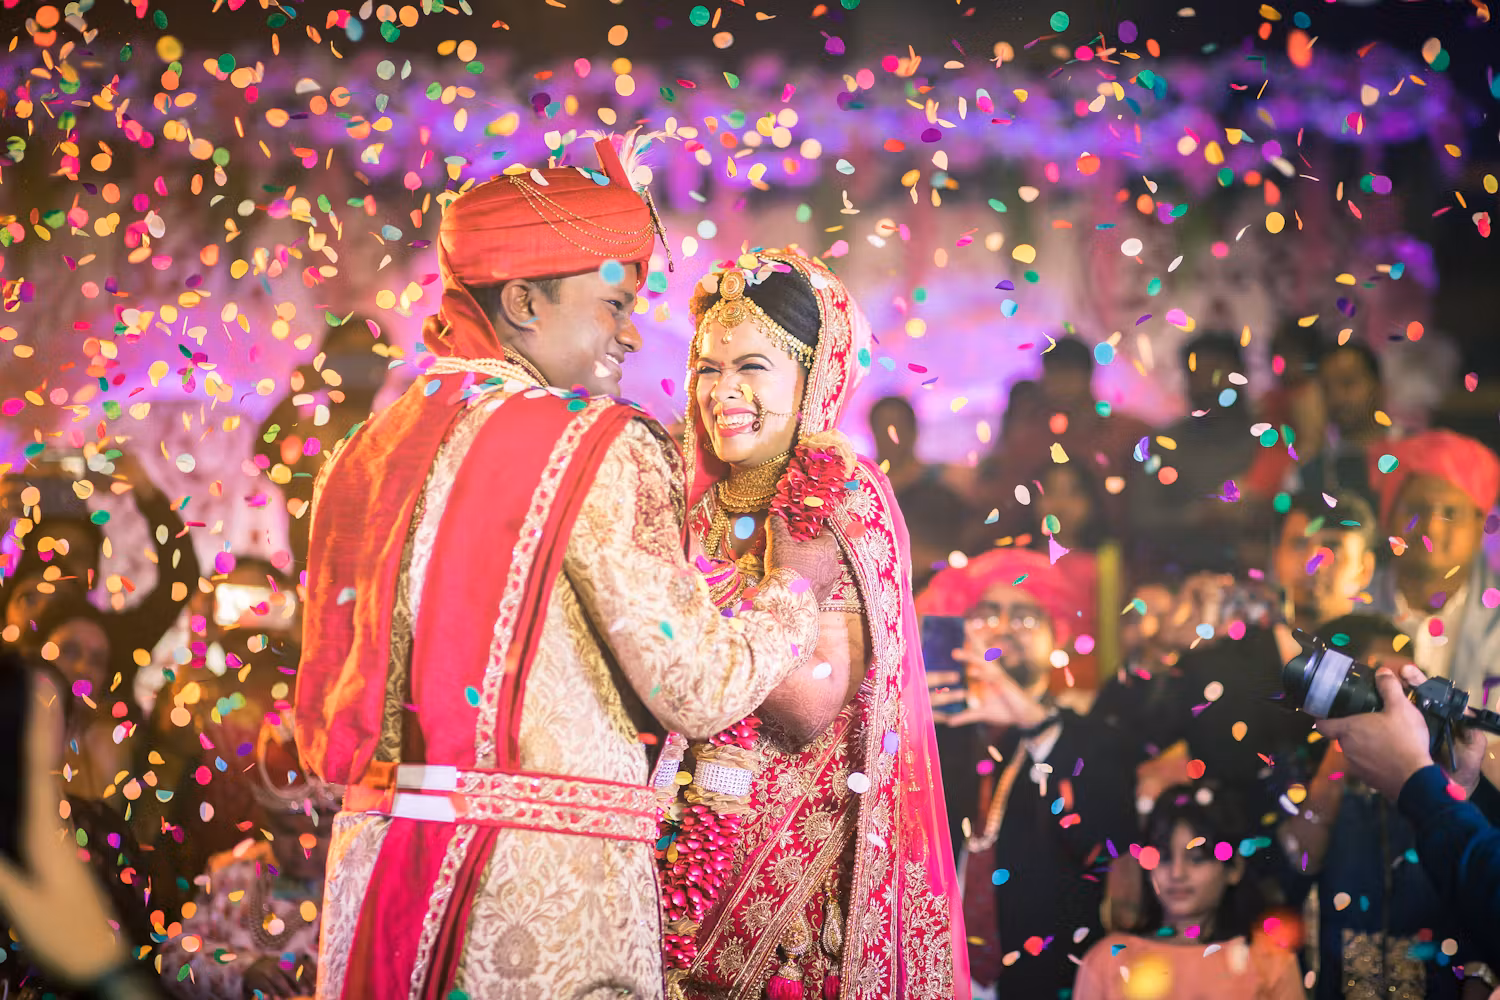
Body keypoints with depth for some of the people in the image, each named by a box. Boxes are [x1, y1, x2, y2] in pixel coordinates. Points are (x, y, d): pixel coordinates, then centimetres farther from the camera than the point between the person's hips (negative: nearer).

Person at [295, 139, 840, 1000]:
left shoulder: (367, 453, 10)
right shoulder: (595, 450, -10)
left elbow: (325, 717, 13)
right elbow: (698, 688, -11)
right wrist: (795, 591, 5)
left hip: (375, 865, 7)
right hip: (546, 876, -7)